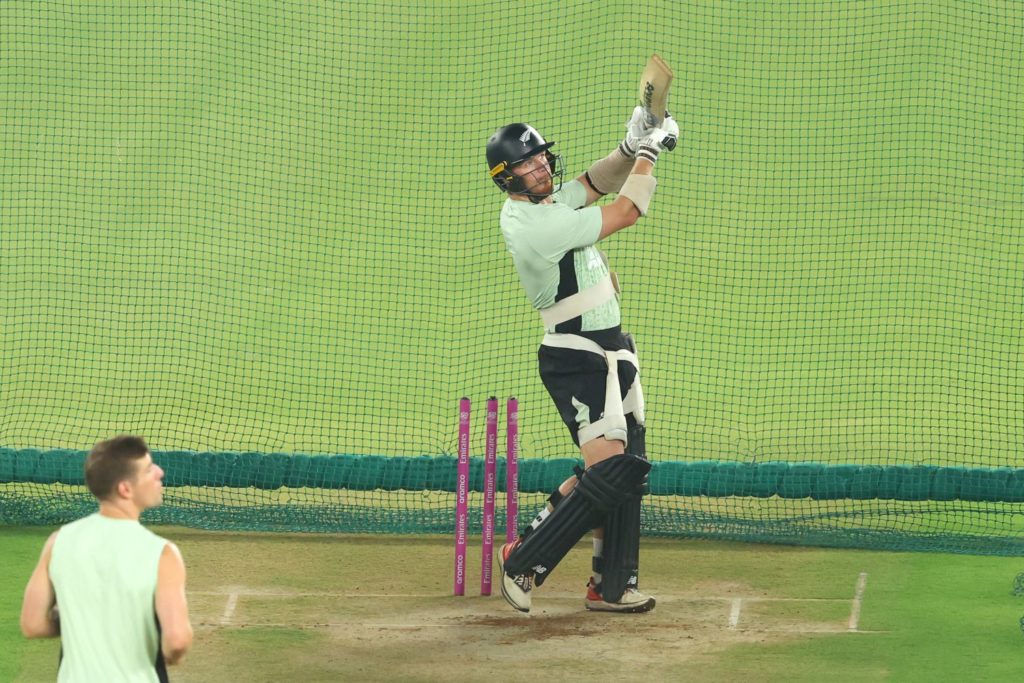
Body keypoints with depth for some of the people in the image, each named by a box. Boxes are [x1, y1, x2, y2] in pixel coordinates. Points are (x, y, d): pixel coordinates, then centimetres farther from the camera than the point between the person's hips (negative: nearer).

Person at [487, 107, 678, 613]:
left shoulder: (549, 201, 7)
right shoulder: (537, 225, -22)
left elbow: (597, 184, 22)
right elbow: (628, 211, -17)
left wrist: (630, 148, 2)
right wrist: (647, 152, -4)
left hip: (609, 353, 10)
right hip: (577, 361, -10)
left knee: (626, 472, 10)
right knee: (607, 472, -19)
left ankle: (613, 586, 14)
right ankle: (524, 560, -9)